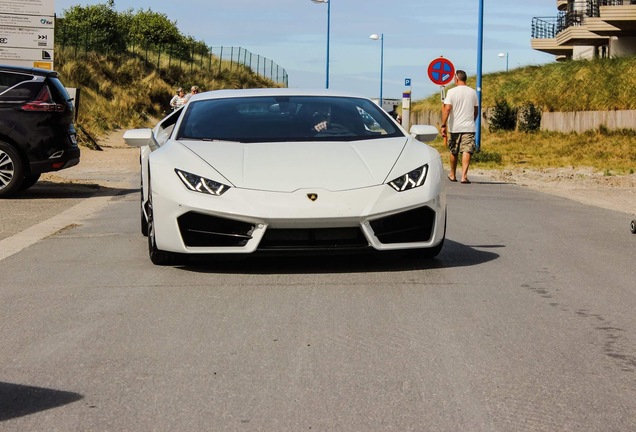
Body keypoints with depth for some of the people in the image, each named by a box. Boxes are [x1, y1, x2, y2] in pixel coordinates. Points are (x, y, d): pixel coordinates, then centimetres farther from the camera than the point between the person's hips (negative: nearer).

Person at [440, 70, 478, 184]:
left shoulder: (452, 92, -5)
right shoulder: (473, 92, 7)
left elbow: (447, 109, -13)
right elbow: (476, 111, 16)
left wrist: (443, 125, -12)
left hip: (454, 127, -1)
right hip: (469, 127, 1)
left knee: (454, 152, 14)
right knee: (467, 151, -7)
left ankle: (452, 175, 27)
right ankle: (464, 175, -21)